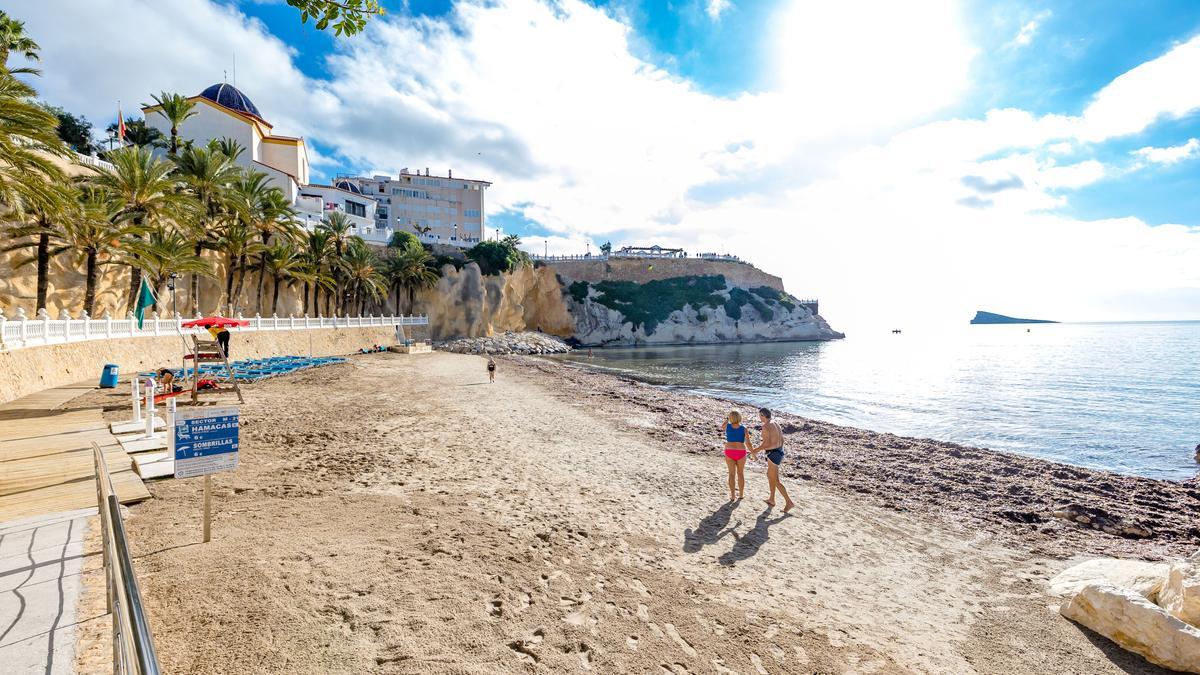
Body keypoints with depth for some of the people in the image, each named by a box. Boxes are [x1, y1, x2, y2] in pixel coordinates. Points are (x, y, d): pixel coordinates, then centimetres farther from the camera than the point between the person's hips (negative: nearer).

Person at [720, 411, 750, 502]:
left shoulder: (728, 426, -5)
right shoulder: (743, 429, -8)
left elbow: (722, 428, 19)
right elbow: (747, 443, -8)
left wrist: (726, 419, 23)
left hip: (729, 452, 0)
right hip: (740, 453, 0)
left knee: (732, 474, 8)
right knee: (740, 473, 17)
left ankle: (733, 496, 8)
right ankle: (741, 494, 28)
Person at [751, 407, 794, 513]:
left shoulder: (765, 426, -19)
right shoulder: (776, 424, 9)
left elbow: (766, 443, -23)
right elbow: (781, 439, 16)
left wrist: (756, 450, -10)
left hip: (773, 454, -10)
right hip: (779, 452, 10)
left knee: (775, 481, -1)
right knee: (769, 475, 23)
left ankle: (789, 502, 1)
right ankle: (771, 499, 32)